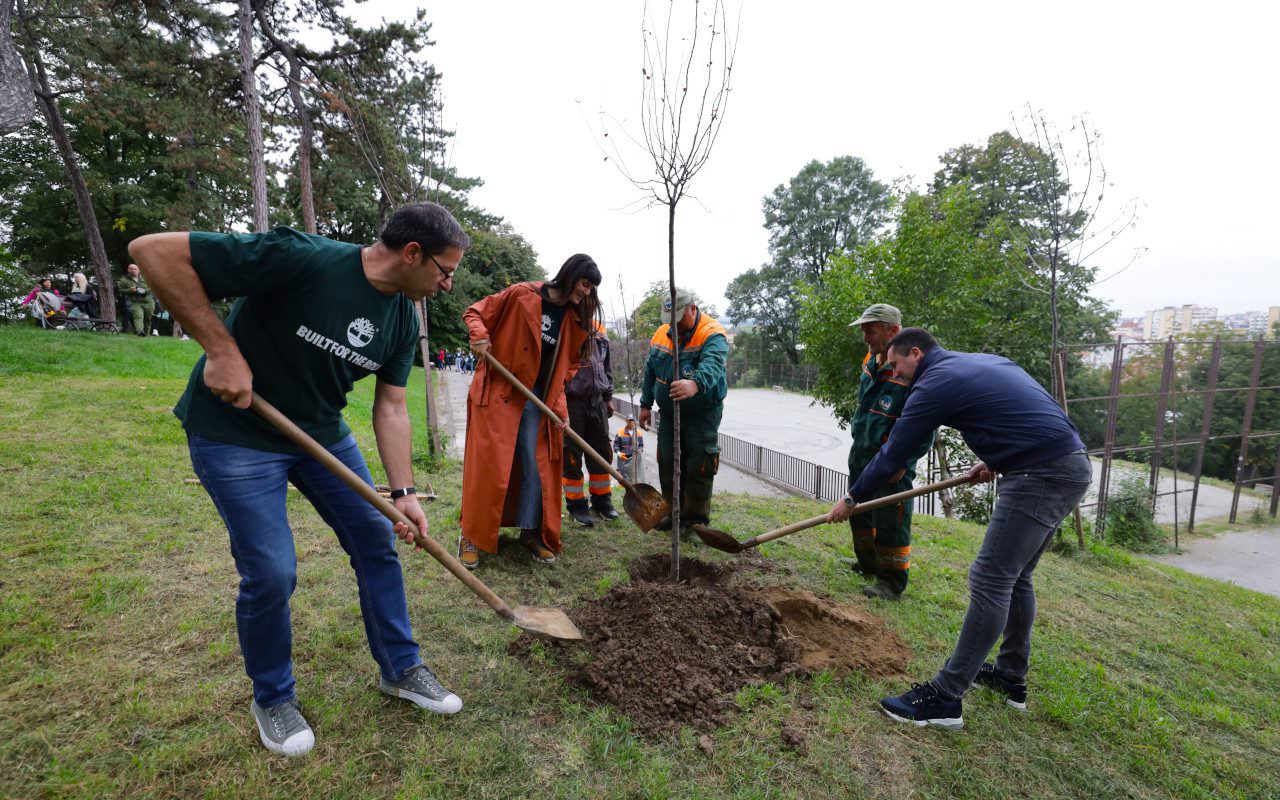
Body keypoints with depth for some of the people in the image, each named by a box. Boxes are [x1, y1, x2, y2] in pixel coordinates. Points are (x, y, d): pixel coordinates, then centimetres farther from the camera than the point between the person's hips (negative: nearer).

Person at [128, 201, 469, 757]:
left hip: (322, 432, 7)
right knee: (271, 572, -7)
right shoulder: (302, 258, -28)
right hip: (235, 431, -6)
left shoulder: (403, 319, -6)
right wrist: (222, 348, -27)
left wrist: (402, 491, -10)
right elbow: (153, 250, -23)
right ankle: (272, 697, 24)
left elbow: (390, 407, -3)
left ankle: (400, 669, 25)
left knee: (377, 540, 5)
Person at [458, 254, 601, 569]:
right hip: (497, 390, -5)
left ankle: (531, 532, 22)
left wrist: (559, 407, 2)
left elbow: (565, 368, 10)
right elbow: (475, 313, -1)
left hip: (537, 398, 5)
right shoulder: (521, 294, -9)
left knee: (537, 465, 6)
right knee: (489, 463, -2)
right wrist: (480, 336, -21)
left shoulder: (574, 319, 6)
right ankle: (471, 535, 14)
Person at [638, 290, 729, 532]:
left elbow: (712, 364, -39)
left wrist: (695, 384, -59)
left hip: (703, 415, -6)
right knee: (668, 466, 12)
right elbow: (650, 372, 14)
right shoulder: (661, 334, 4)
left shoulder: (713, 334, -17)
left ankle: (695, 520, 15)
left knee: (699, 469, -2)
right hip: (668, 414, 6)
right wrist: (646, 404, 13)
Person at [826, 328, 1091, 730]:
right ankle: (1012, 677, 30)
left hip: (1040, 476, -10)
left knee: (990, 581, -9)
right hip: (1071, 466, 10)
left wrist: (852, 499, 7)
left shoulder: (935, 382, -8)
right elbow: (1024, 414, 23)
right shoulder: (984, 360, 19)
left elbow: (893, 454, -4)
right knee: (1015, 577, 18)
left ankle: (945, 697, -3)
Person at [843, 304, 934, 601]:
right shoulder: (870, 361, 4)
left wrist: (904, 463, -21)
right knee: (859, 512, 20)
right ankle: (868, 564, 38)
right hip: (860, 453, 9)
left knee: (890, 520, 0)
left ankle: (892, 581, 16)